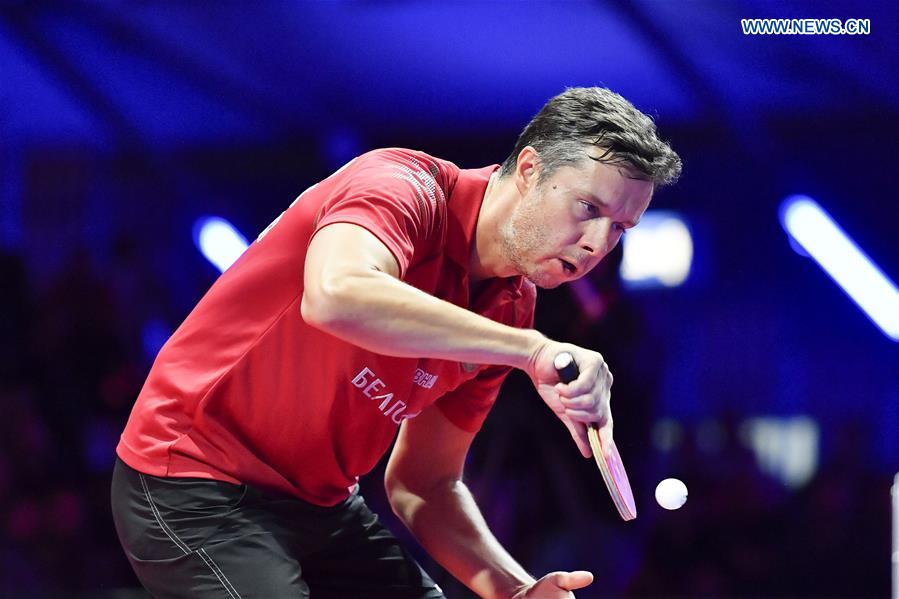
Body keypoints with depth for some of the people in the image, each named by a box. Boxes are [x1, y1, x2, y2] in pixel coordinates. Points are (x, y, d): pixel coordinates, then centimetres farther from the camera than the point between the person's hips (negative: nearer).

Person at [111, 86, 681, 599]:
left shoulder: (508, 317, 4)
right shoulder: (406, 186, -18)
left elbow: (423, 484, 9)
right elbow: (336, 294, -41)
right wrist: (532, 351, -40)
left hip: (321, 504, 8)